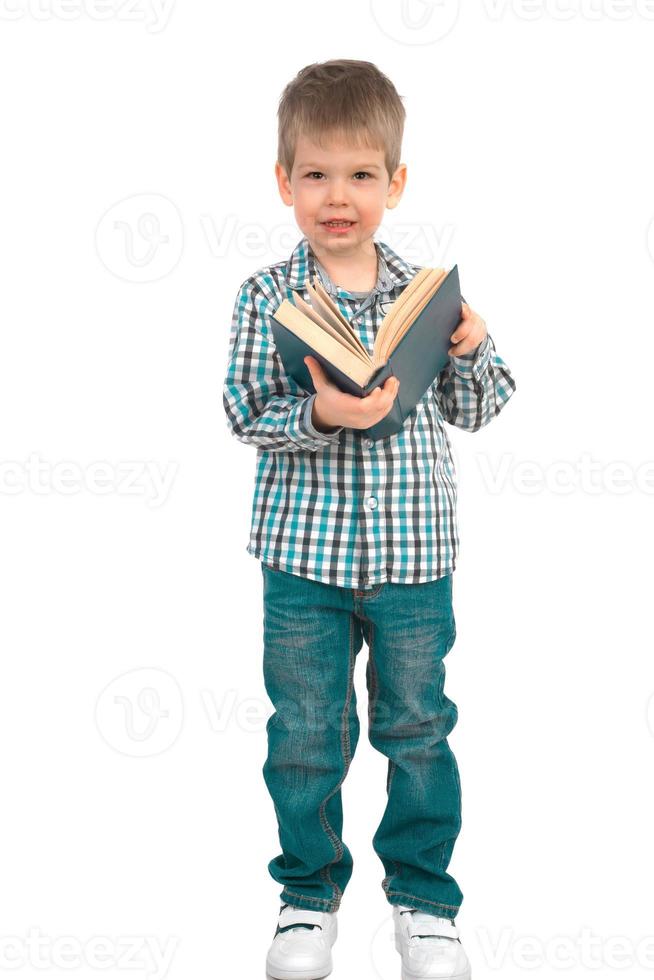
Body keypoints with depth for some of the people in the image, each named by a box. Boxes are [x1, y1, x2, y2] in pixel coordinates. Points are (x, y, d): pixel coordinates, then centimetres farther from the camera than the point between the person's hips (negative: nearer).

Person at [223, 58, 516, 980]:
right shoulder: (268, 297, -4)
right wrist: (320, 417, -25)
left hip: (413, 557, 1)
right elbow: (246, 415, -8)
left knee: (418, 729, 12)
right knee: (305, 734, 11)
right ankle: (311, 890, 31)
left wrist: (471, 348, -14)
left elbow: (475, 412, 5)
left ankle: (423, 894, 30)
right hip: (303, 558, -1)